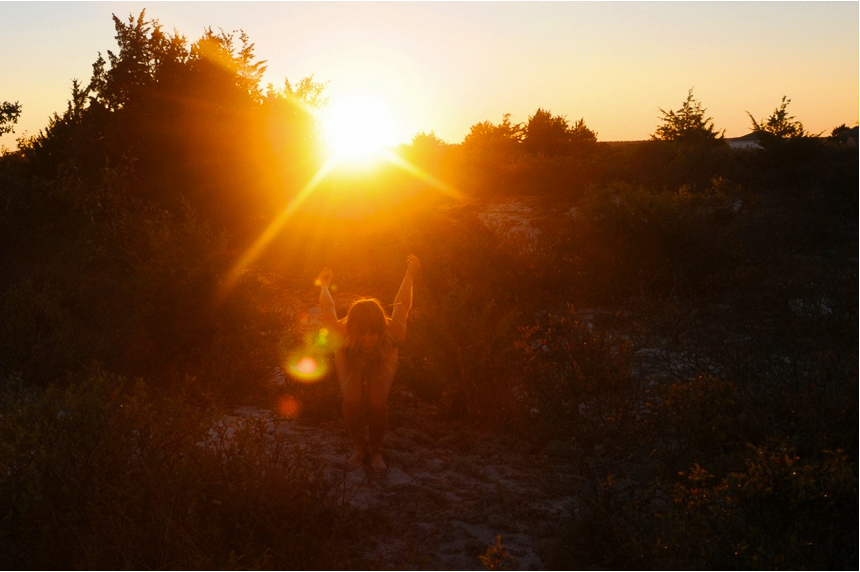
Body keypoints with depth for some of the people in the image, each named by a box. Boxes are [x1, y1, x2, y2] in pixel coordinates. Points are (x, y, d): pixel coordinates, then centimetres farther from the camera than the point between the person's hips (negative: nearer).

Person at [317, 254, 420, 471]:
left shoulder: (393, 334, -45)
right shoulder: (341, 335, -45)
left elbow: (402, 305, -22)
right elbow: (328, 308, -21)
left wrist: (410, 274, -3)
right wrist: (324, 285, 2)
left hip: (381, 359, 0)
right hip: (349, 358, 0)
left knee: (378, 403, -23)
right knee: (352, 401, -24)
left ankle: (375, 450, 5)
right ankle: (360, 449, 3)